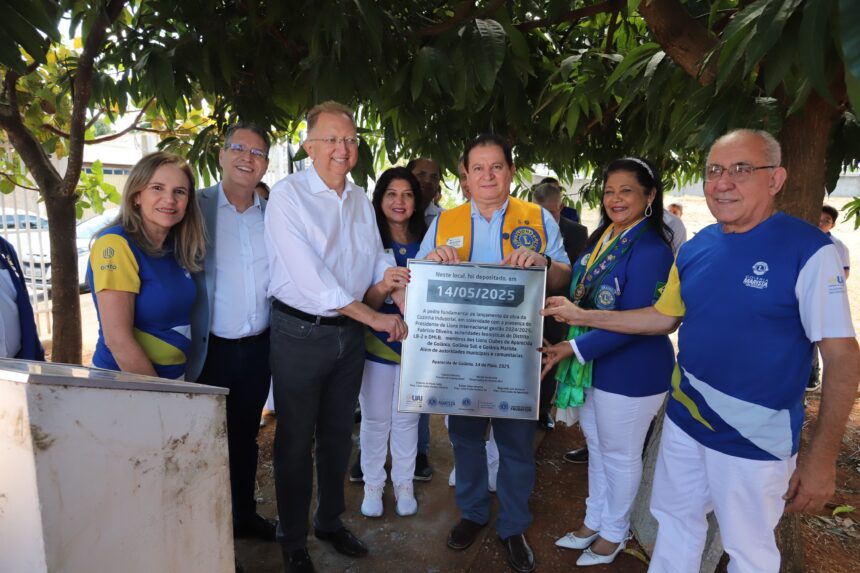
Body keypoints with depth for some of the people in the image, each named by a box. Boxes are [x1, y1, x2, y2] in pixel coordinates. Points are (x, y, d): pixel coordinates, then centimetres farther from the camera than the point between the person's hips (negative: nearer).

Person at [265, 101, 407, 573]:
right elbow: (310, 278, -22)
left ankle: (330, 521, 40)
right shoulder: (288, 195, -13)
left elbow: (379, 262, 10)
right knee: (296, 441, 9)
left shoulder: (360, 200, 7)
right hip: (301, 333, -5)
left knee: (338, 434, 19)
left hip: (349, 334, 6)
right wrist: (374, 317, -19)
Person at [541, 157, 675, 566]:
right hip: (592, 364, 8)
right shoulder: (601, 238, 6)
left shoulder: (651, 249, -20)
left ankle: (614, 534, 33)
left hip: (630, 371, -8)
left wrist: (574, 348, -24)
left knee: (620, 455, 11)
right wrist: (569, 348, 5)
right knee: (597, 447, 21)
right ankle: (593, 521, 40)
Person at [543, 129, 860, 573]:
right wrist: (583, 316, 6)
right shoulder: (694, 249, 1)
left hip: (755, 438, -5)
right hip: (684, 421, 5)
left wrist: (822, 455, -18)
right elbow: (664, 318, 11)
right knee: (675, 521, 22)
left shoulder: (809, 251, -16)